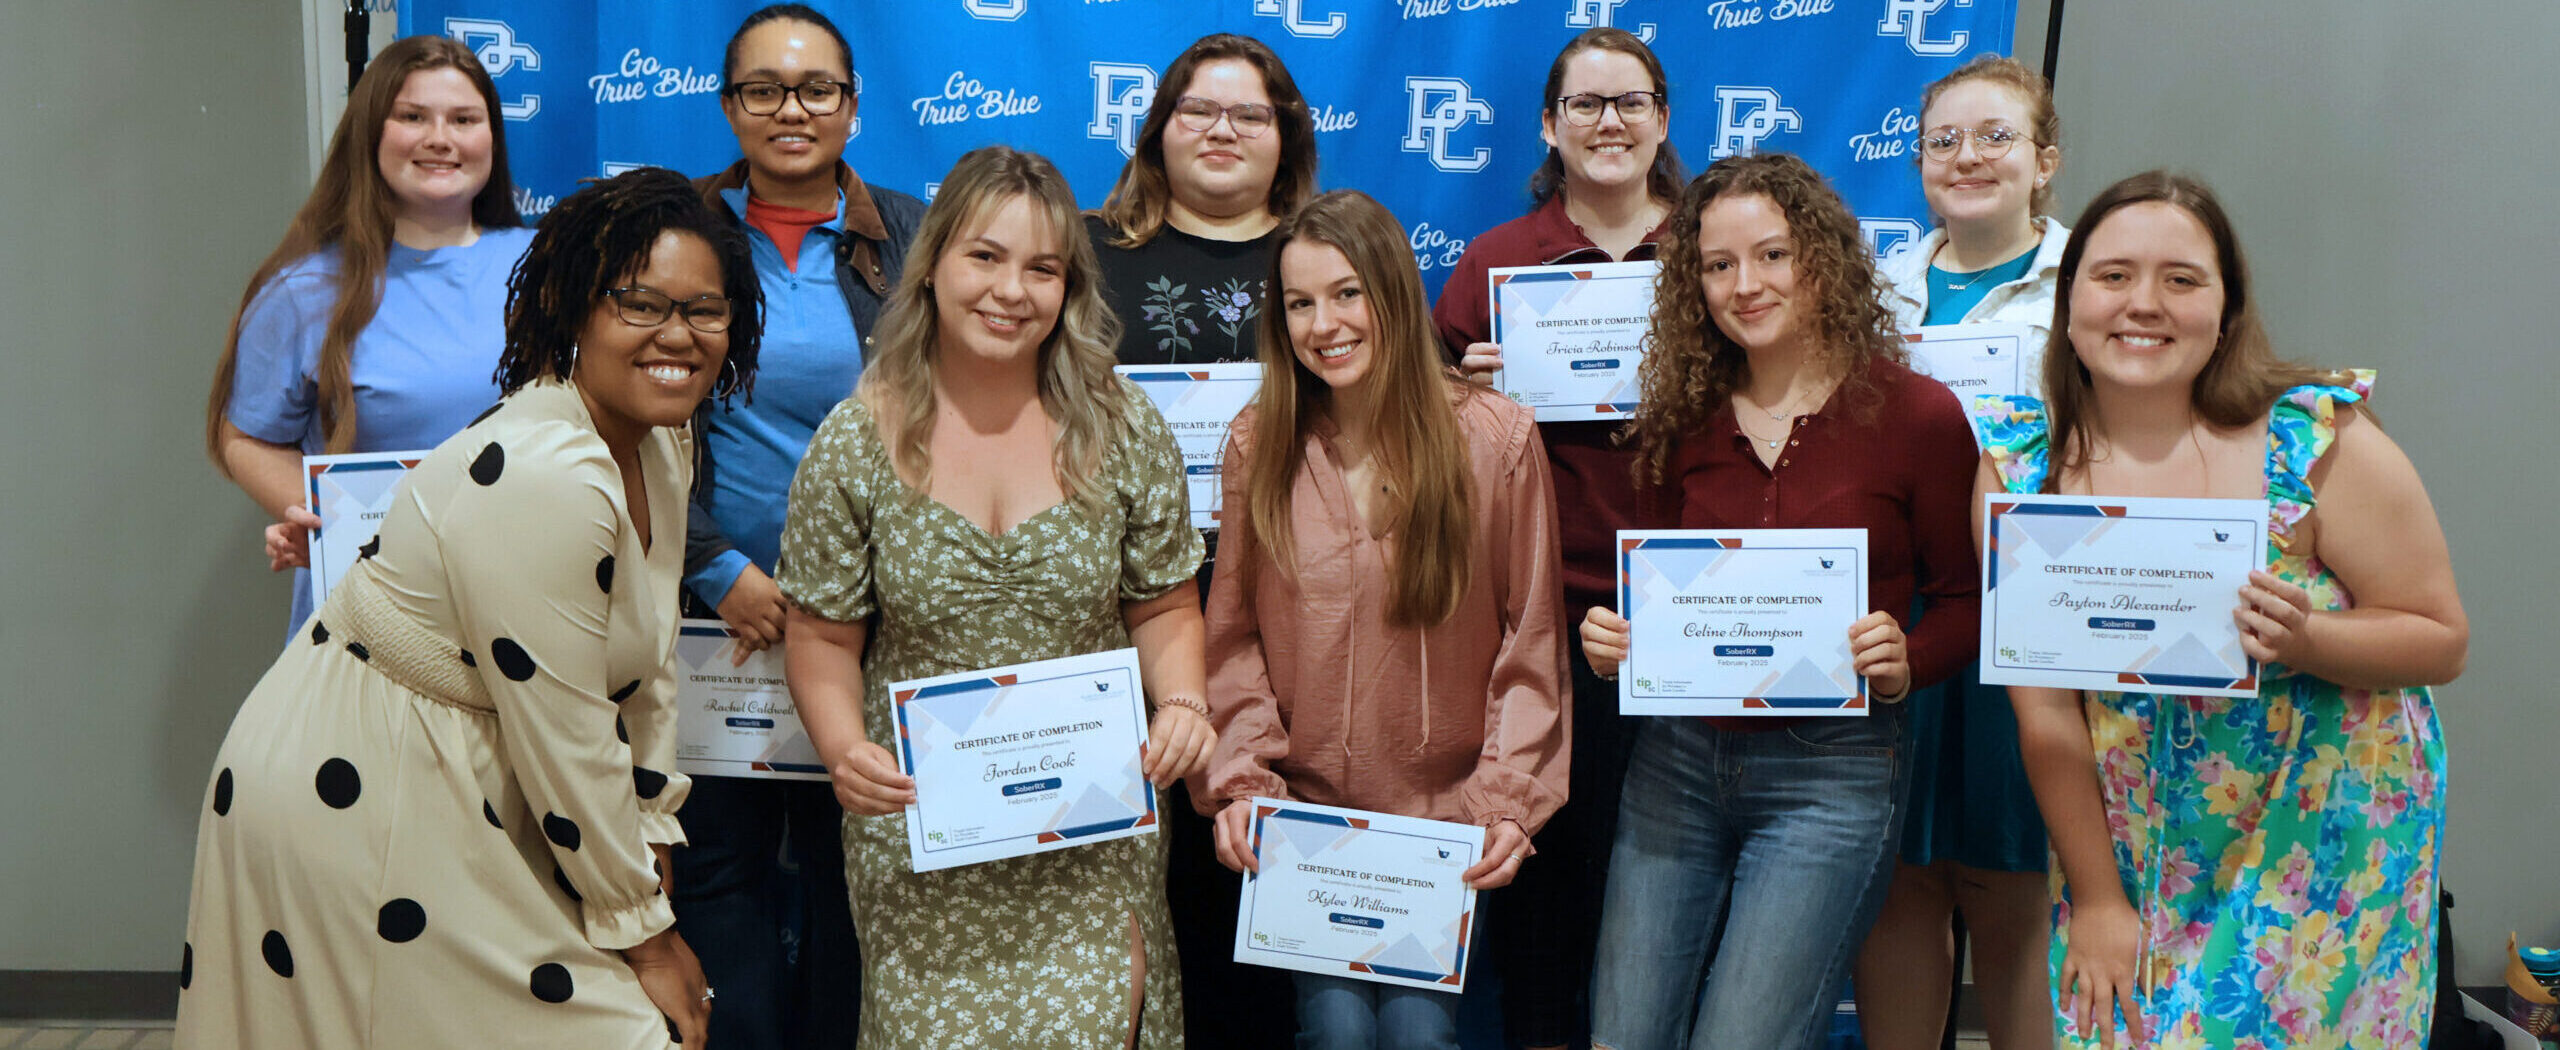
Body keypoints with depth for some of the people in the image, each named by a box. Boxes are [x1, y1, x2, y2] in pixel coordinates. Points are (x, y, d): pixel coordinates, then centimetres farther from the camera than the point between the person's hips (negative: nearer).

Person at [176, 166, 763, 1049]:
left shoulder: (661, 439, 2)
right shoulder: (543, 480, -28)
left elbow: (646, 668, 9)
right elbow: (569, 747, -23)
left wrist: (651, 858, 8)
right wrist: (644, 937, -12)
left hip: (467, 786, 9)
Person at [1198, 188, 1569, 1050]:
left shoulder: (1495, 439, -3)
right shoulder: (1257, 446, 2)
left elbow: (1531, 645, 0)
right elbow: (1234, 639, 5)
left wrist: (1508, 799, -7)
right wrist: (1241, 783, -6)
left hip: (1447, 816, -1)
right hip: (1304, 814, 1)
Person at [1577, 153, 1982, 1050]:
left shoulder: (1916, 414, -4)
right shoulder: (1684, 420, 6)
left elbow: (1966, 598, 2)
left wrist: (1905, 661, -17)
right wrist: (1610, 637, -6)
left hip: (1830, 771, -3)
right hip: (1676, 757, 4)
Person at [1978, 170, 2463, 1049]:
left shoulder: (2319, 443, -14)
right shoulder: (2018, 467, -9)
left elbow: (2443, 638, -7)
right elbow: (2045, 716, -7)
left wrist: (2303, 641, -27)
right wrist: (2095, 901, -4)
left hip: (2325, 841, -2)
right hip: (2129, 853, 2)